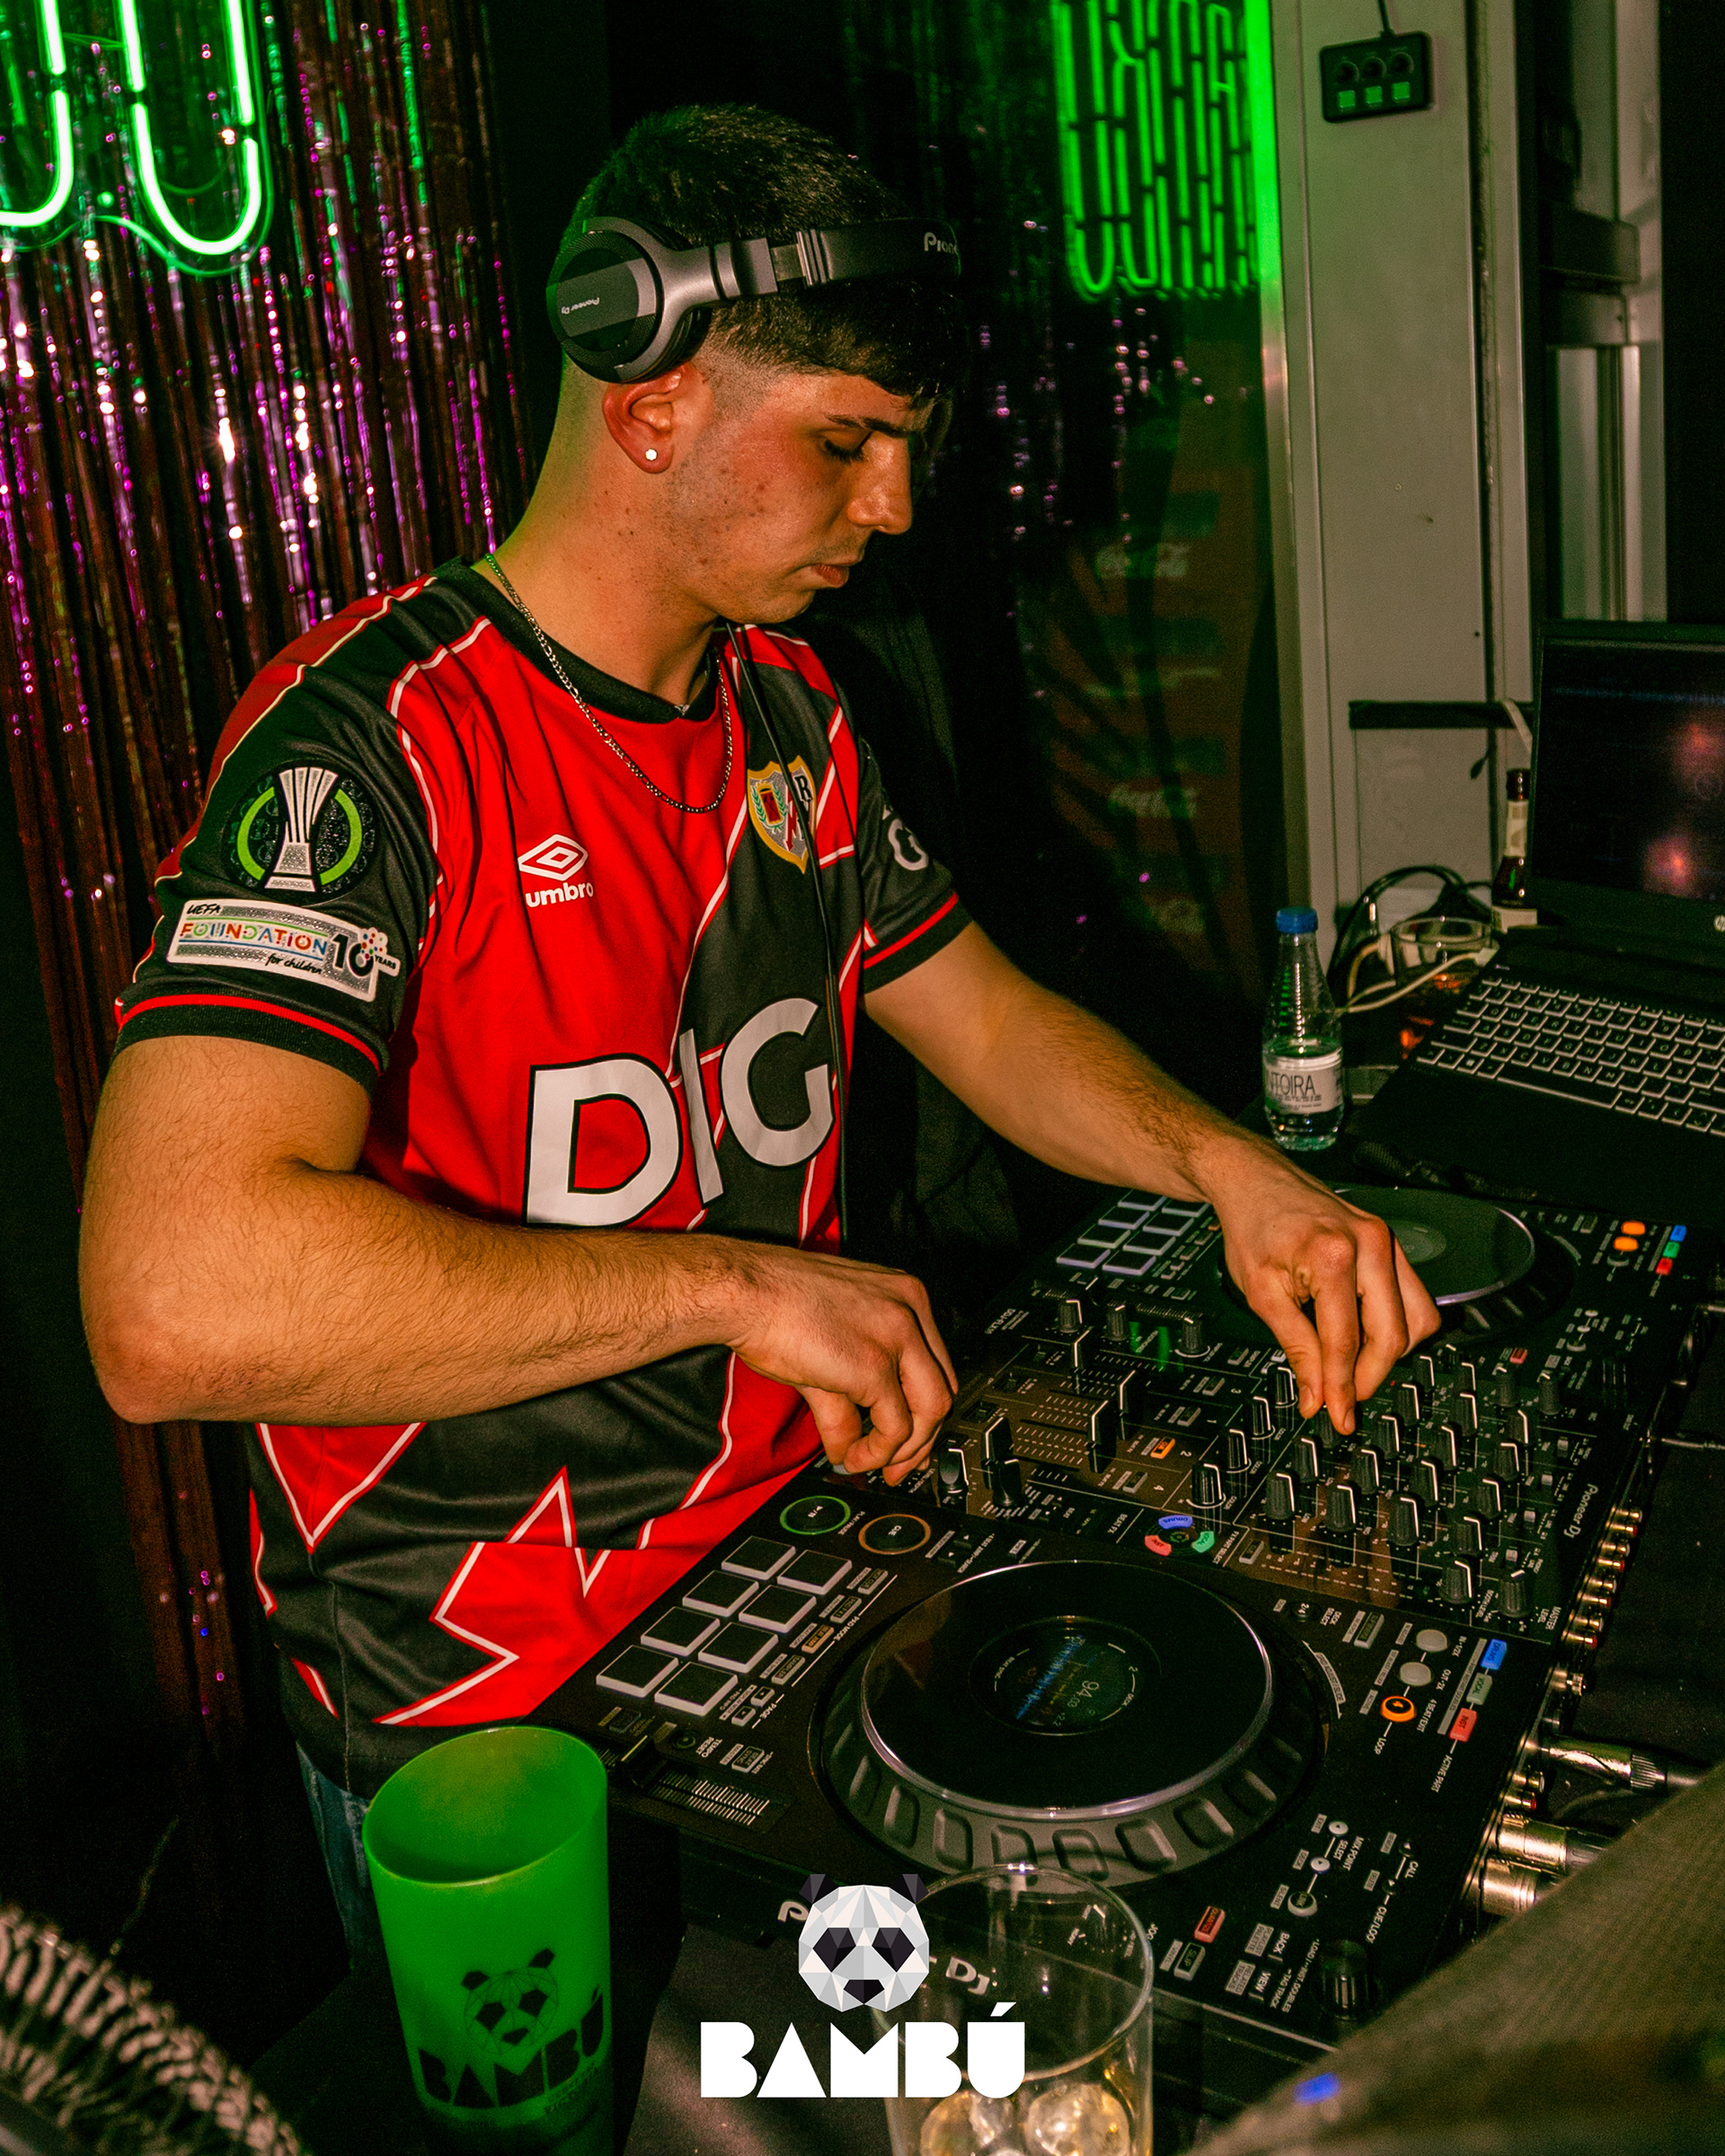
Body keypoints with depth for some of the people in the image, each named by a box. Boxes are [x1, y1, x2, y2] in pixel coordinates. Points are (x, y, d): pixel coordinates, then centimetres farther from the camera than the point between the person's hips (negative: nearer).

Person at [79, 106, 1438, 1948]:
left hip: (784, 1571, 7)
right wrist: (738, 1281, -28)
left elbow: (989, 1024, 14)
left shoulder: (788, 712, 5)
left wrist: (1227, 1166, -5)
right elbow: (174, 1304, -34)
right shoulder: (370, 737, -22)